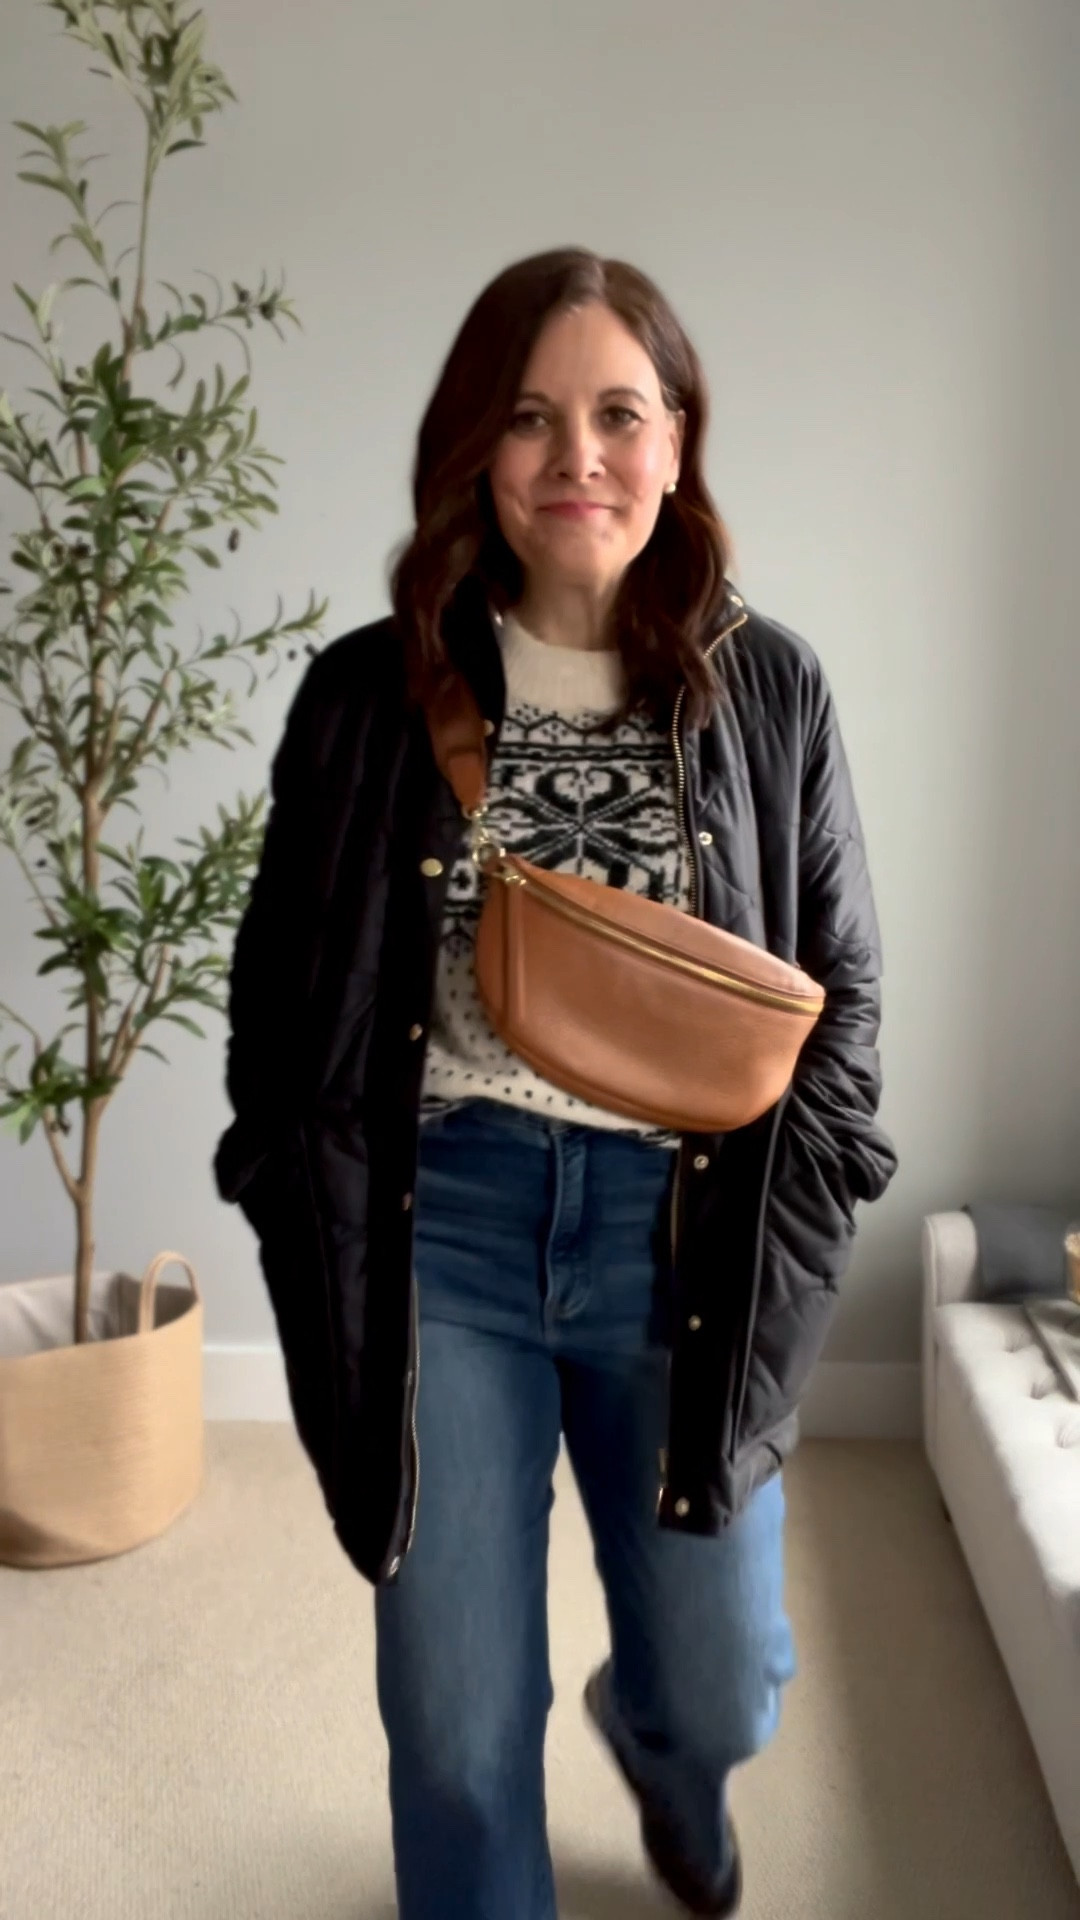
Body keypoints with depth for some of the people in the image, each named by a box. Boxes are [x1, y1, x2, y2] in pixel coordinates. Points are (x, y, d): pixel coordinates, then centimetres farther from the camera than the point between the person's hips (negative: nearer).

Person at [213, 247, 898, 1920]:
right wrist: (307, 1208, -1)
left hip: (685, 1234, 1)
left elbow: (842, 985, 5)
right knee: (456, 1722, 9)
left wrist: (784, 1226, -2)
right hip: (442, 1226, 0)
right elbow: (285, 986, 4)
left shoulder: (768, 692, -1)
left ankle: (656, 1744, 55)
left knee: (722, 1689, 16)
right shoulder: (371, 695, -3)